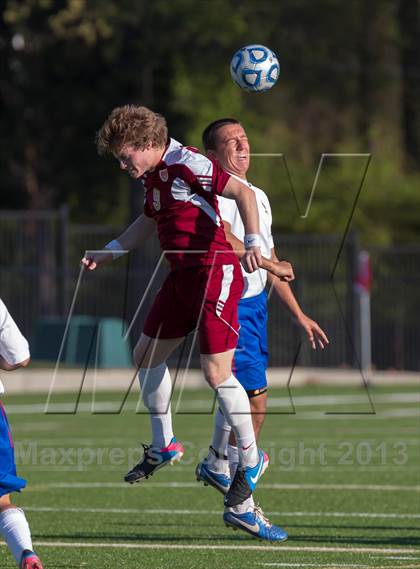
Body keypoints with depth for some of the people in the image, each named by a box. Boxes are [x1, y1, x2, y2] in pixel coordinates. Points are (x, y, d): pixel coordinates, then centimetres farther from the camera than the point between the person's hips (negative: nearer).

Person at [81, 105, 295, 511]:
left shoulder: (186, 164, -16)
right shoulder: (152, 175, 12)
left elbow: (242, 192, -22)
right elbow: (149, 221, 31)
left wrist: (253, 243, -34)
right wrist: (106, 253, 31)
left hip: (216, 272, -10)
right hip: (182, 276, 10)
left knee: (216, 372, -12)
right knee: (146, 355, 15)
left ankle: (250, 460, 4)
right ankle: (163, 446, 32)